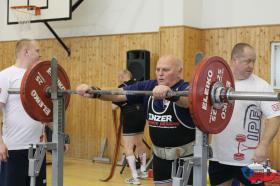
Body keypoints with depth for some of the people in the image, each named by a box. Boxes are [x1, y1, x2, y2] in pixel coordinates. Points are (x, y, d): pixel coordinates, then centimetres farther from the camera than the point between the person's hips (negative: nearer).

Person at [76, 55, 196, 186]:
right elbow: (118, 94, -8)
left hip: (187, 155, -5)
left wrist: (169, 93, -62)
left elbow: (187, 99, -40)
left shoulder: (186, 88, -15)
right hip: (160, 155, 5)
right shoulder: (148, 87, 0)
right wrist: (94, 92, -26)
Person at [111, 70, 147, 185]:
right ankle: (143, 171, 36)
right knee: (139, 143, 23)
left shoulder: (122, 88, -11)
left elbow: (114, 106, -13)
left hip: (130, 118, -7)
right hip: (141, 116, 7)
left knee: (128, 147, -2)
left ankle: (135, 177, -5)